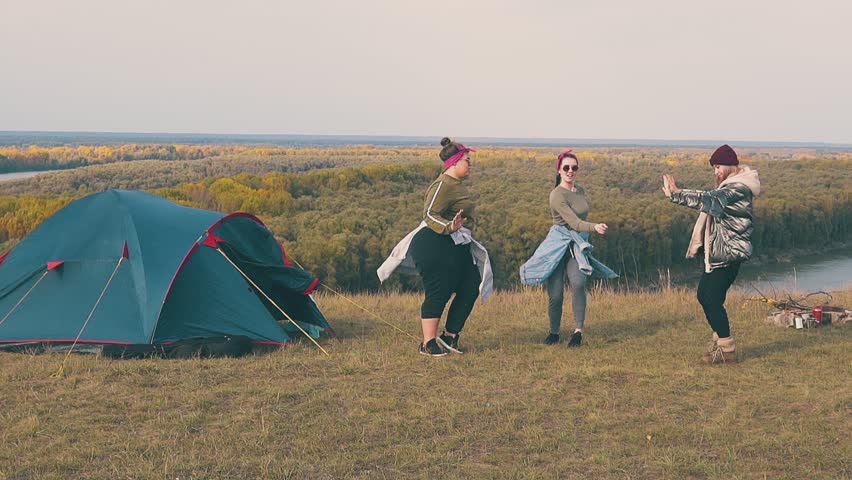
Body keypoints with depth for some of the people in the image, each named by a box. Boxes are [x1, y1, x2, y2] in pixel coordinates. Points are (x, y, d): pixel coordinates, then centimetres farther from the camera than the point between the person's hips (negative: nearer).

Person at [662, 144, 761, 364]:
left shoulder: (738, 189, -18)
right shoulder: (728, 187, 16)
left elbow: (709, 200, -30)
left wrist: (677, 194, -34)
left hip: (729, 253, -10)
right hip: (718, 253, 10)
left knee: (712, 299, -10)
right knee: (704, 295, 15)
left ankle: (727, 351, -1)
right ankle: (719, 338, 29)